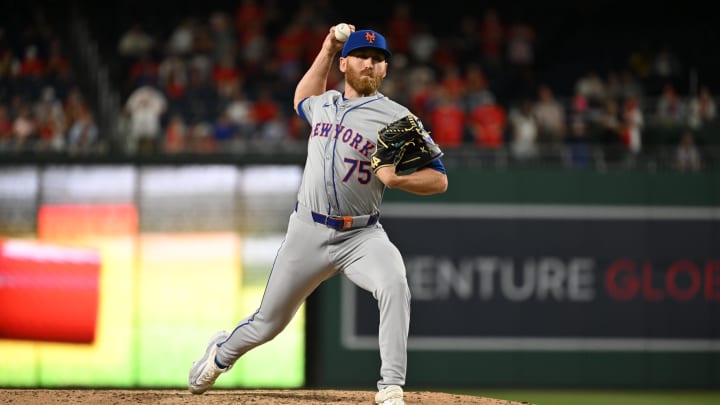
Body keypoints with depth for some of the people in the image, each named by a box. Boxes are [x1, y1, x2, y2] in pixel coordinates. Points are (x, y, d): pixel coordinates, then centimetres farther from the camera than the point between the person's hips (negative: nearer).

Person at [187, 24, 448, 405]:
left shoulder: (397, 117, -5)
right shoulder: (323, 104, 11)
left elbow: (439, 180, -6)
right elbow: (302, 100, 38)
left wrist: (397, 179, -26)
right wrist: (327, 49, 25)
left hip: (360, 236, -3)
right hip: (307, 233, 3)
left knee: (394, 285, -34)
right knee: (268, 323, 11)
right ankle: (222, 353, 44)